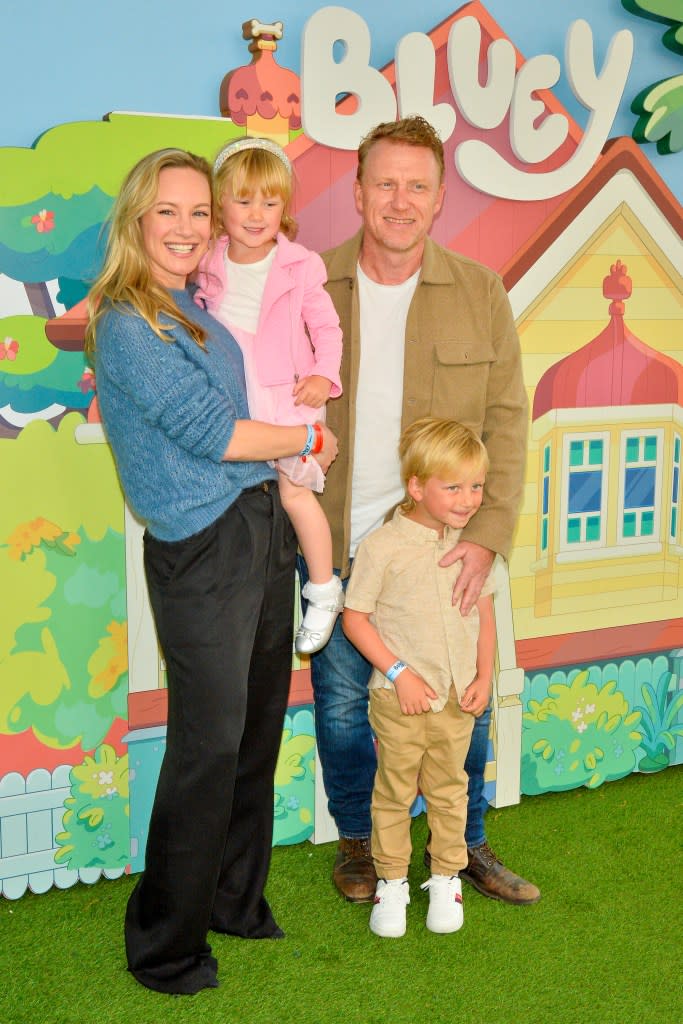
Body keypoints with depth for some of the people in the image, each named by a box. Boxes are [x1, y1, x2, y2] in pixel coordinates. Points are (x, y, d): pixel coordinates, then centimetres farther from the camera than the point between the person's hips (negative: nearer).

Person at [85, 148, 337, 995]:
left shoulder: (196, 310, 14)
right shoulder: (126, 324, -12)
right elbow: (211, 433, -15)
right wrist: (309, 439, -3)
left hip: (263, 529, 8)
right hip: (203, 552, -8)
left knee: (258, 732, 16)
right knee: (209, 748, -1)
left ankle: (235, 901, 35)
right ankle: (165, 947, 17)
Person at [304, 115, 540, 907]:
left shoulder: (480, 293, -2)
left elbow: (506, 420, -2)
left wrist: (488, 534, -11)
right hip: (336, 543, 0)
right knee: (343, 703, 11)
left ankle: (466, 843, 34)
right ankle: (357, 841, 34)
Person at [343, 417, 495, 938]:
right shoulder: (383, 546, -15)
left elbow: (485, 614, 9)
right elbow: (355, 618, -11)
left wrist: (484, 677, 0)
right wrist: (398, 672, -14)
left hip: (458, 699, 4)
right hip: (400, 699, -4)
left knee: (449, 789, 17)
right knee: (395, 790, 10)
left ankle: (446, 879, 34)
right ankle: (392, 882, 27)